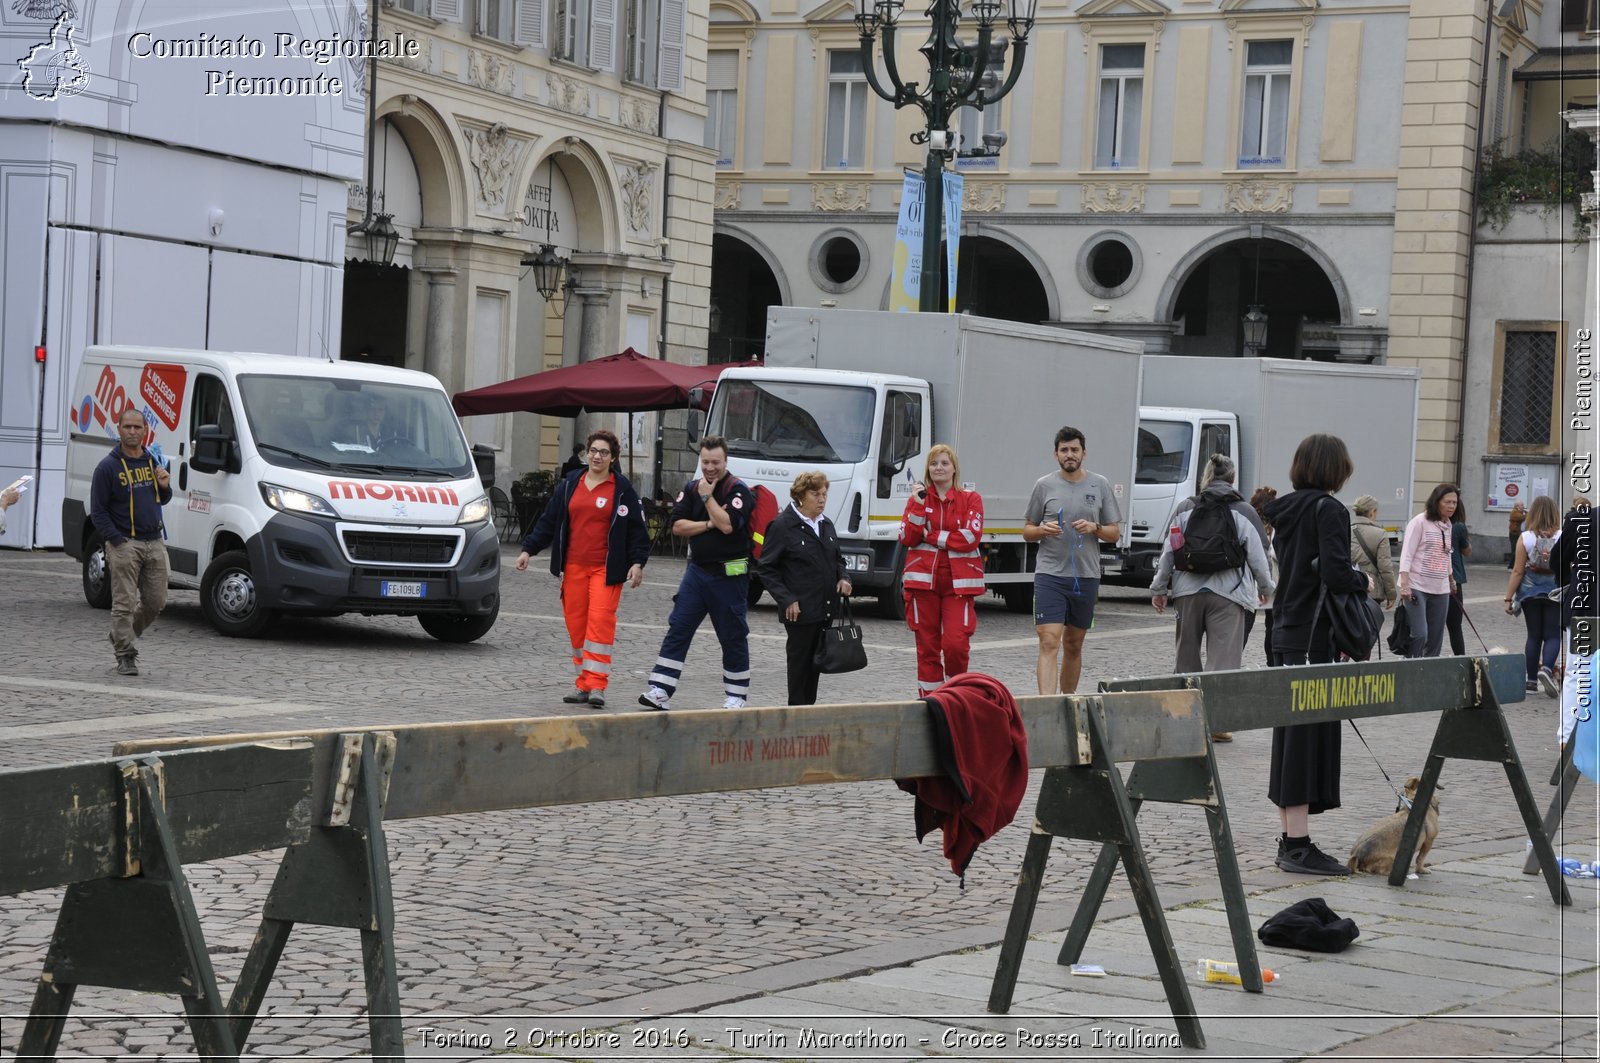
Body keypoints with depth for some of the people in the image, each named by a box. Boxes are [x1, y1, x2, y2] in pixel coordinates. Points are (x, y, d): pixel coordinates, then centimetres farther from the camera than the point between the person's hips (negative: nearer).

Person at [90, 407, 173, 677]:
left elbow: (162, 500, 24)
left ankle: (122, 635, 30)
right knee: (124, 604, -5)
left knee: (156, 602, 8)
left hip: (154, 543, 6)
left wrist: (165, 486, 0)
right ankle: (126, 655, 1)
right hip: (125, 545, -6)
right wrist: (117, 541, -15)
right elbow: (98, 511, -6)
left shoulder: (151, 461, 14)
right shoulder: (108, 467, -5)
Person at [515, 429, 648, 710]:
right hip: (574, 566, 4)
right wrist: (528, 549, 10)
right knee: (576, 623, 3)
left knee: (600, 621, -13)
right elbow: (549, 521, 15)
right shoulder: (570, 484, 12)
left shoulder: (622, 489, 3)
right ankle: (583, 683, 12)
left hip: (605, 568, -4)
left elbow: (637, 529, 3)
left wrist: (637, 562, -6)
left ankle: (597, 686, -13)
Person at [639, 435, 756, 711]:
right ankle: (660, 691, -2)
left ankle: (736, 696, 15)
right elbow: (678, 526, 2)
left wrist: (707, 497, -13)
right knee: (677, 629, -1)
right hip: (697, 569, 5)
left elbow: (727, 525, -22)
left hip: (729, 573, -5)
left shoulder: (737, 490, -8)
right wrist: (709, 524, -11)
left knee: (733, 636, 4)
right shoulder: (691, 489, 9)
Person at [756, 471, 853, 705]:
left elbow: (837, 558, 28)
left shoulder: (826, 525, 14)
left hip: (825, 607, 7)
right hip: (799, 610, -7)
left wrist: (842, 578, 7)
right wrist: (787, 600, -15)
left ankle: (810, 705, 17)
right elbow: (768, 569, -7)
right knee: (800, 659, -2)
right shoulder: (782, 526, -8)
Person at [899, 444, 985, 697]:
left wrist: (930, 536, -6)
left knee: (956, 643, -13)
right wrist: (919, 505, -9)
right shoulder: (918, 498, 11)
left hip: (958, 582, -2)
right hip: (923, 579, 2)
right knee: (927, 645, 2)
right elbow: (907, 538, 1)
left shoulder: (970, 499, 6)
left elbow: (970, 538, -8)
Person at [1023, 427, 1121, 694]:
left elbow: (1115, 534, 9)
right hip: (1050, 575, -2)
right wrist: (1043, 530, -13)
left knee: (1073, 646, 13)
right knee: (1049, 643, -14)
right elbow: (1027, 532, 9)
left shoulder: (1100, 485, 7)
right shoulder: (1044, 486, 3)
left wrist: (1095, 528, -11)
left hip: (1086, 577, 2)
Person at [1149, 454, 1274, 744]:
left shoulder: (1186, 510, 5)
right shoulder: (1244, 513, -2)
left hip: (1188, 591, 3)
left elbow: (1169, 552, 5)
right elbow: (1258, 554, 2)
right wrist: (1265, 587, 18)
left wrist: (1158, 588, 14)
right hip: (1228, 592, -3)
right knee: (1223, 657, -3)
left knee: (1187, 654, 14)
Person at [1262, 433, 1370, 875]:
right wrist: (1363, 581, -3)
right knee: (1310, 736, -5)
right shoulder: (1328, 510, -12)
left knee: (1291, 736, 13)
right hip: (1313, 636, -9)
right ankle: (1298, 844, -4)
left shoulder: (1286, 510, 13)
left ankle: (1290, 840, 18)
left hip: (1286, 633, 9)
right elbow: (1335, 572, -22)